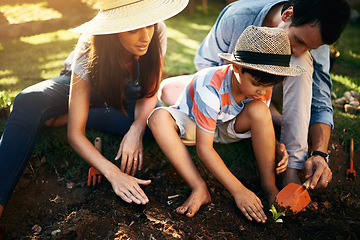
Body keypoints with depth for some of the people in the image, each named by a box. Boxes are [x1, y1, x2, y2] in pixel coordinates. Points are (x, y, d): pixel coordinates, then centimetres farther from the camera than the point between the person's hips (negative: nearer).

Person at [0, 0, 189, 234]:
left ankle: (62, 117, -13)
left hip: (126, 91, 3)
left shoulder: (157, 33, -30)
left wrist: (136, 129, -38)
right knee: (28, 102, -31)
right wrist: (113, 173, -49)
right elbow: (75, 133, -37)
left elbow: (150, 93, -19)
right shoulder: (90, 50, -37)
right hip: (82, 83, -2)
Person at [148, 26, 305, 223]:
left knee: (259, 110, -30)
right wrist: (238, 190, -37)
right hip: (192, 124, -3)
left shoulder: (263, 88, -20)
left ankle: (269, 185, -16)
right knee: (159, 117, -35)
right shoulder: (210, 89, -38)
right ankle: (199, 189, -35)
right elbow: (204, 148, -36)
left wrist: (276, 148, -22)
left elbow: (262, 126, -1)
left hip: (229, 128, 3)